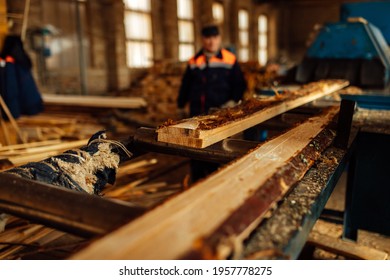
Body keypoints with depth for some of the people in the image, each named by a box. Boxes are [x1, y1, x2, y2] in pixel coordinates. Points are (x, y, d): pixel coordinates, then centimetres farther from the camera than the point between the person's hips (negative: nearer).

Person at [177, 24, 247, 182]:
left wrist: (233, 101, -9)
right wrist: (181, 107, 19)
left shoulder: (229, 60, 3)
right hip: (197, 112, 2)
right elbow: (185, 85, 16)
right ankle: (196, 179, 18)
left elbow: (240, 84, 6)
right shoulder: (194, 61, 9)